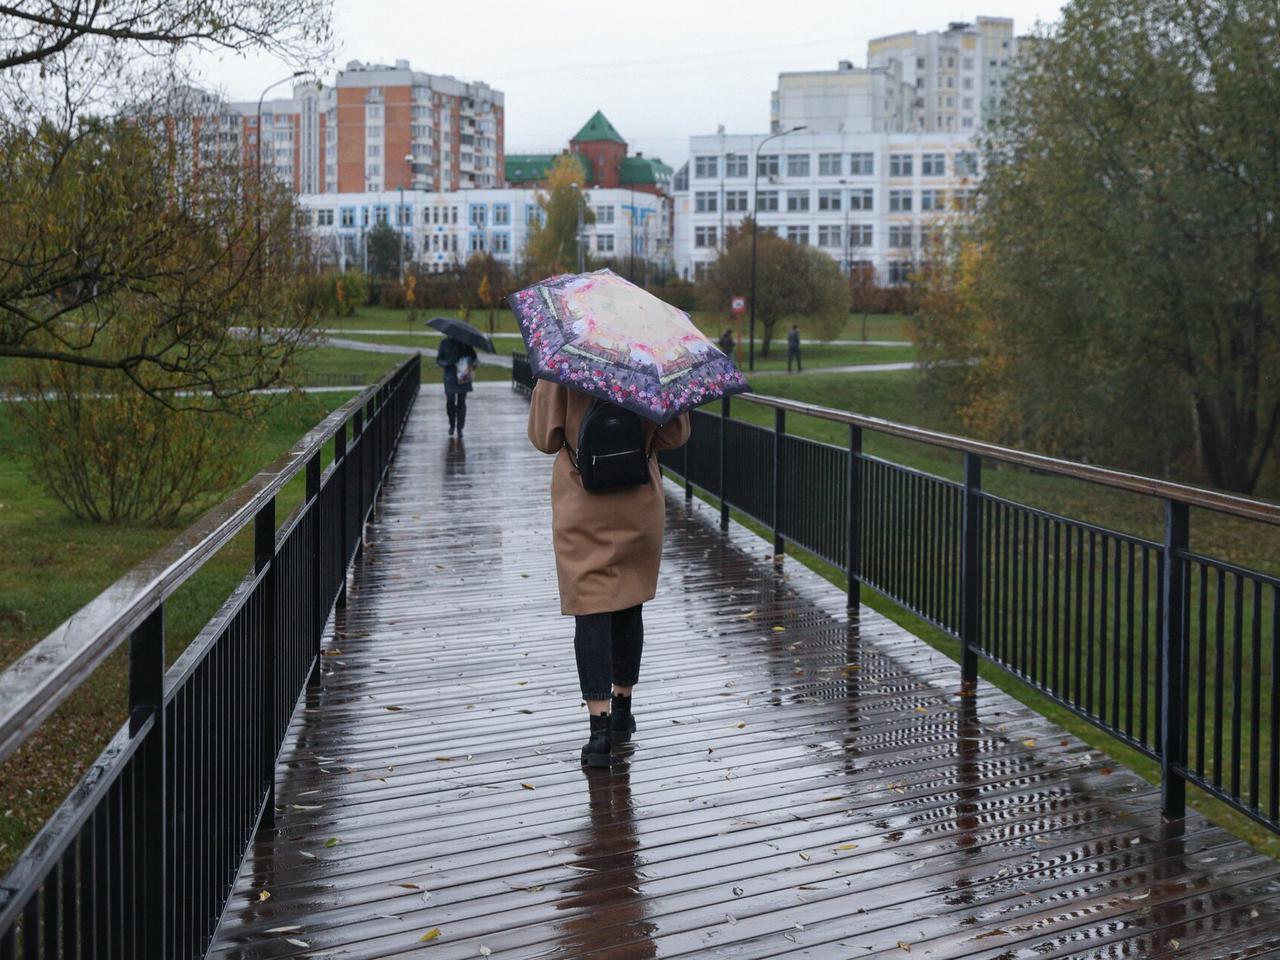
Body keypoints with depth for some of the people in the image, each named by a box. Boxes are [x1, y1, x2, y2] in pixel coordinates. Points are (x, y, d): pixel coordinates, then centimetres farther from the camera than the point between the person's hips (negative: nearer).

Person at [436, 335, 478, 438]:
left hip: (463, 377, 0)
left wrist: (472, 365, -14)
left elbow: (473, 357, 8)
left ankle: (460, 429, 8)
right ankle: (452, 425, 24)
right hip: (450, 377, 0)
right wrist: (446, 363, -18)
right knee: (450, 402, 3)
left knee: (461, 403, 1)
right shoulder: (445, 343, 3)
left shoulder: (466, 342, 2)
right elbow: (439, 359, 3)